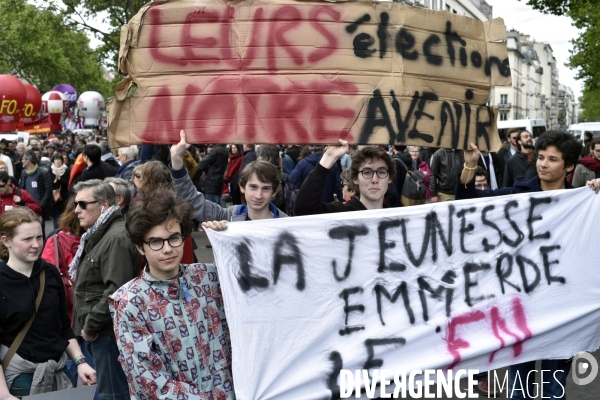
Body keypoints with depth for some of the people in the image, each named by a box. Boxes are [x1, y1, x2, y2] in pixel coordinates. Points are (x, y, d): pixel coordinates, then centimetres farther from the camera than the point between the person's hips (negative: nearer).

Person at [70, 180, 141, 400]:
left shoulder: (116, 238, -19)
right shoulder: (97, 235, 16)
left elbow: (116, 291, -27)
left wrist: (90, 325, -17)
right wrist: (88, 325, 16)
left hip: (109, 331, -11)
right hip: (100, 331, 11)